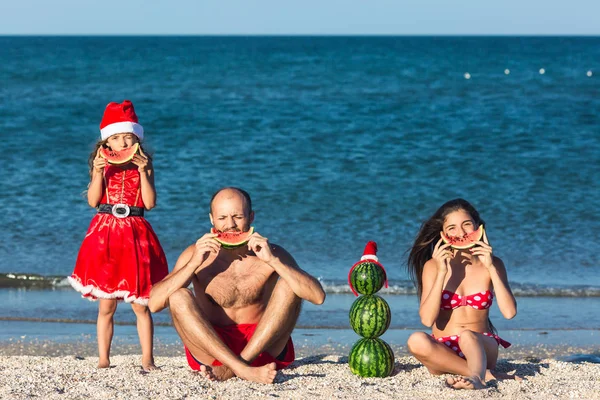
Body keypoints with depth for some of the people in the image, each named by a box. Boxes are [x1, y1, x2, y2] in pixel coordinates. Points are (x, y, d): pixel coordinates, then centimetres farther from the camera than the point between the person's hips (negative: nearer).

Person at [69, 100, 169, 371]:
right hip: (105, 233, 0)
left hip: (136, 235, 0)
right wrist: (99, 172, -15)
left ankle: (147, 359, 5)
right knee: (106, 306, 3)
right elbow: (93, 201, -5)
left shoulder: (144, 168, 6)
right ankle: (103, 359, 8)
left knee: (141, 305, 0)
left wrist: (143, 171, -13)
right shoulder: (102, 167, 7)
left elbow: (150, 203, -6)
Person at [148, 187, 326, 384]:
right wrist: (194, 263, -24)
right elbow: (154, 304, -14)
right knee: (179, 297, -23)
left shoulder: (271, 253, -4)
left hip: (262, 347, 0)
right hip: (211, 349, 0)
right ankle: (245, 370, -37)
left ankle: (231, 368, -25)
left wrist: (273, 260, -27)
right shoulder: (196, 254, -3)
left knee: (288, 285, -19)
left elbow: (318, 296, -18)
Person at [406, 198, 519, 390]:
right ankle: (486, 374, -30)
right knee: (417, 341, -32)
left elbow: (509, 312, -12)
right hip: (443, 351, 1)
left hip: (481, 347, -1)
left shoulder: (492, 264, 1)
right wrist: (442, 273, -18)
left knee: (467, 337, -35)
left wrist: (491, 267, -15)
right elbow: (427, 319, -13)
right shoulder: (433, 266, -1)